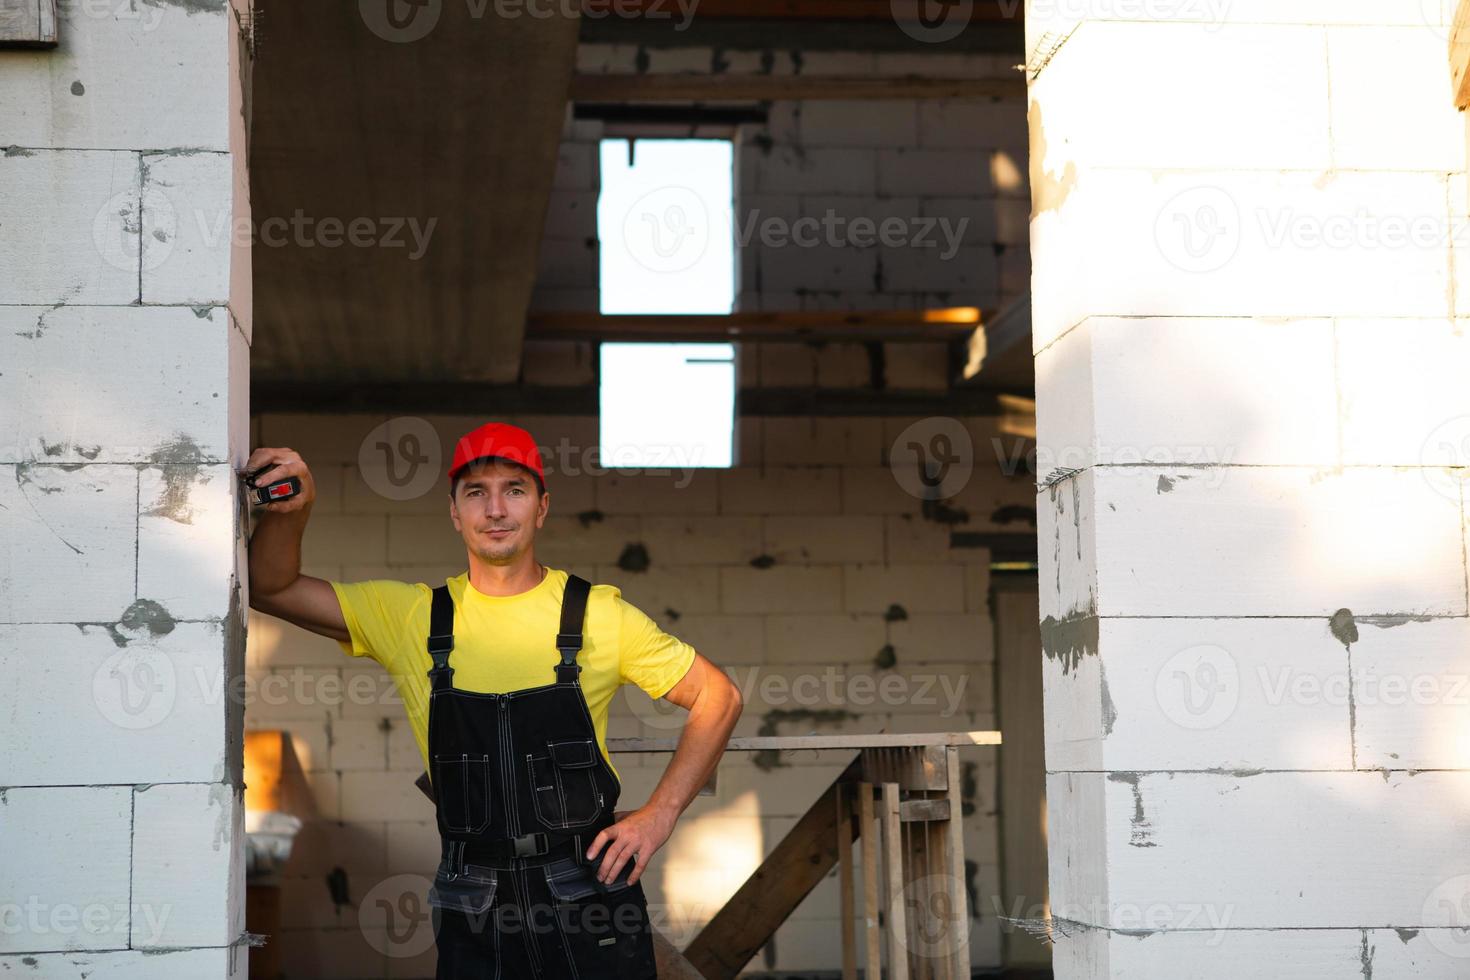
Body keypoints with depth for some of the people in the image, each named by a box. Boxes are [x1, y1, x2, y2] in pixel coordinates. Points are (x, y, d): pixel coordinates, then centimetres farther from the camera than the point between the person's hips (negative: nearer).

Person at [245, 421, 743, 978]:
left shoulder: (598, 614, -2)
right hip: (472, 911, 2)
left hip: (589, 895, -1)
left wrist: (660, 812, -5)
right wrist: (291, 509, -17)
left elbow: (718, 697, 3)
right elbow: (272, 589, 2)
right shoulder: (411, 616, 3)